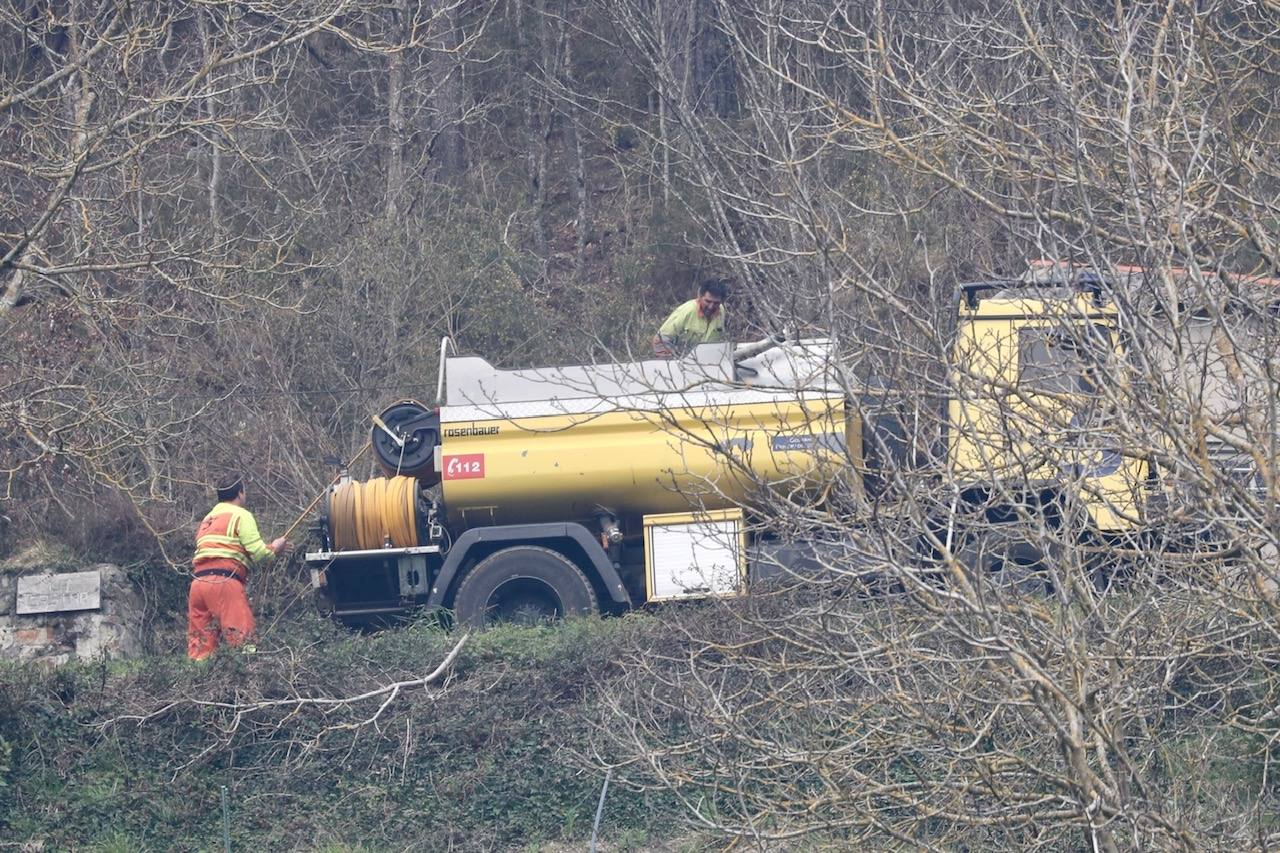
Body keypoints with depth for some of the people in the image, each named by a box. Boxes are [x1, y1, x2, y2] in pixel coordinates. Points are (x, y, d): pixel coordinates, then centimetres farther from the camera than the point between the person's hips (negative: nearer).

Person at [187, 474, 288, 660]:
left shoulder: (207, 520, 28)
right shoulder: (240, 515, 4)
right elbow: (257, 552, -6)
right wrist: (274, 548, 15)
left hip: (198, 581, 8)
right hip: (224, 582, -8)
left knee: (200, 648, 3)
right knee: (241, 639, -12)